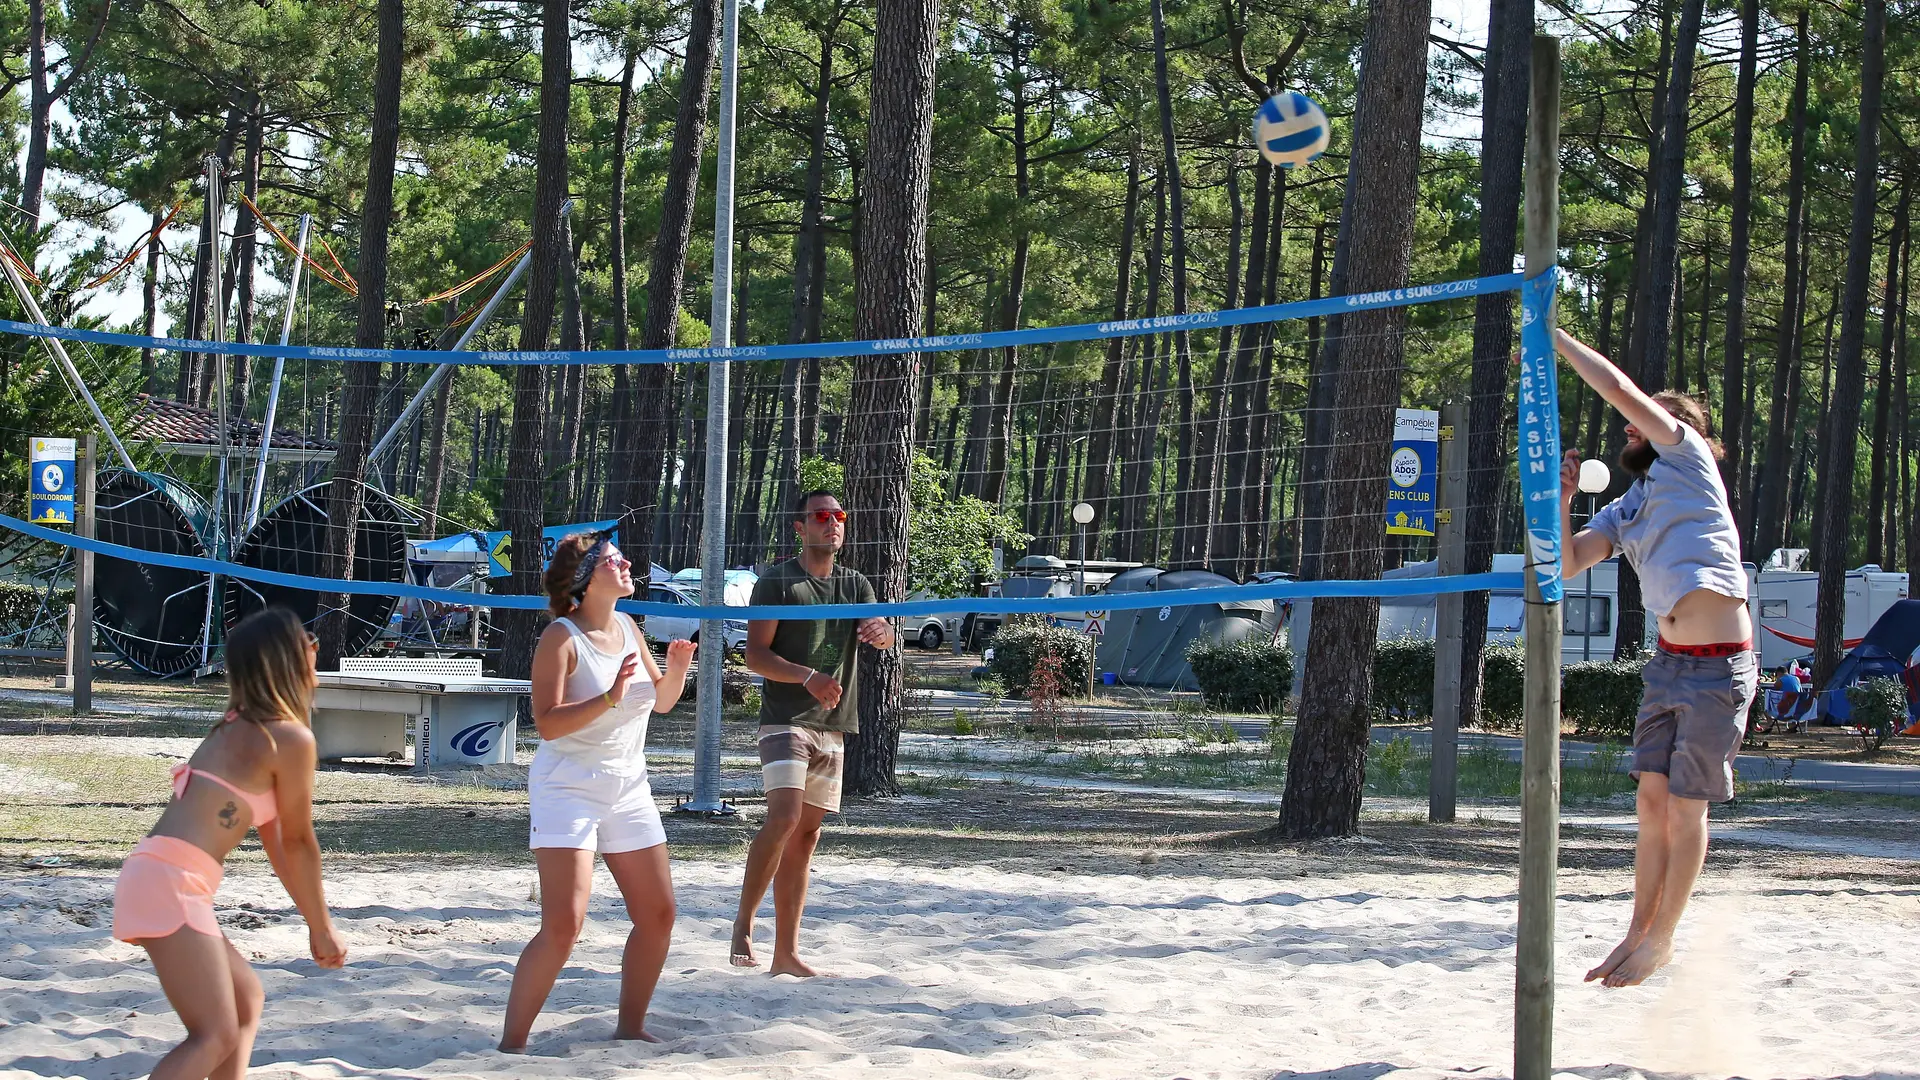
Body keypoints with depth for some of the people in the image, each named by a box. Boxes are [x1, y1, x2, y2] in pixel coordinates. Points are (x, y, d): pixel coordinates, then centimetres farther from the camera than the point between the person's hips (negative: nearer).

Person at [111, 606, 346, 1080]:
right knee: (217, 1036, -13)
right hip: (171, 881, -10)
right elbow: (299, 844, 2)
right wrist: (322, 928, 14)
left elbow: (276, 840, 27)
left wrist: (313, 922, 31)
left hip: (153, 876, 10)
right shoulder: (292, 739, -6)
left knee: (247, 998, 22)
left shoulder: (239, 729, 23)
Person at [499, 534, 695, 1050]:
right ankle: (512, 1041, -7)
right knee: (563, 925, -16)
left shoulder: (627, 628, 7)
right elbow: (547, 723, -22)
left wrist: (676, 670, -3)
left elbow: (660, 702, 17)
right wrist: (610, 698, -31)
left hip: (628, 790, 8)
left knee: (658, 915, 7)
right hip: (568, 790, -7)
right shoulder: (561, 637, -14)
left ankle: (630, 1026, 22)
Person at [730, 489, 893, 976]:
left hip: (833, 726, 6)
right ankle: (743, 922, -7)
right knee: (783, 819, -22)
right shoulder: (777, 581, -1)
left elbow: (884, 639, 1)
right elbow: (756, 654, -8)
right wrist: (809, 677, -24)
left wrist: (880, 631, -24)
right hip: (786, 719, -6)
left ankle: (786, 951, 9)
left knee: (807, 833, 6)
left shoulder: (856, 585, 15)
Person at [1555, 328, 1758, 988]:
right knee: (1652, 802, 6)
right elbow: (1568, 564, 11)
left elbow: (1620, 389, -8)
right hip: (1668, 661, 7)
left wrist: (1556, 338, 0)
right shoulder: (1624, 511, 19)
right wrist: (1561, 500, 0)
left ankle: (1661, 940, 9)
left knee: (1685, 809, -1)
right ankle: (1638, 932, 15)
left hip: (1720, 666, -7)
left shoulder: (1688, 456, 1)